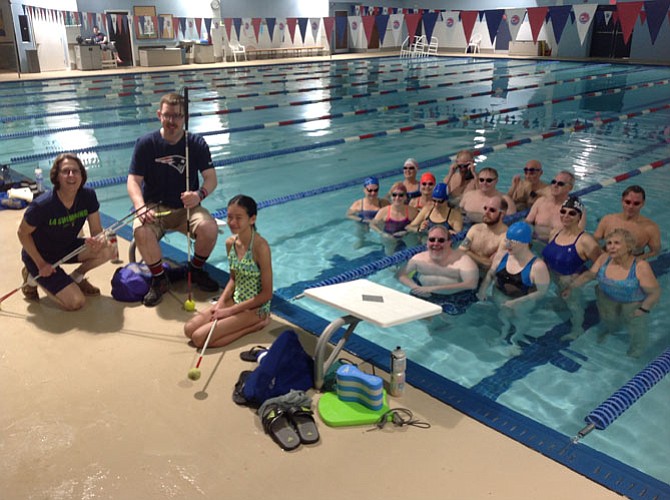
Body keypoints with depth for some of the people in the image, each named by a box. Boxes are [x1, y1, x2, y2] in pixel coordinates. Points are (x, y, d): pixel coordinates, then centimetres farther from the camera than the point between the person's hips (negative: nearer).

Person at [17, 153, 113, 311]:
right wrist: (41, 264, -16)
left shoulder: (88, 196, -17)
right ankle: (34, 277, 9)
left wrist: (99, 241, -36)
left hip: (67, 248, 5)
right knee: (76, 302, -16)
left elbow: (97, 231, -11)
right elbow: (23, 233, -14)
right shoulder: (41, 205, -29)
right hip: (40, 256, -5)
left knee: (108, 249, -20)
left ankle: (77, 277, 8)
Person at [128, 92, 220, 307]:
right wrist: (141, 207, -28)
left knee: (209, 228, -29)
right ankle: (159, 279, -7)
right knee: (142, 232, -33)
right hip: (155, 208, -1)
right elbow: (134, 180, -9)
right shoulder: (146, 143, -5)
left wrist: (199, 194, -30)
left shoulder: (197, 144, -2)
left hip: (186, 208, 1)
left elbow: (211, 178, -6)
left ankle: (196, 270, 3)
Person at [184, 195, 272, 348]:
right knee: (189, 329, -1)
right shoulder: (230, 242, -1)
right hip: (235, 300, 8)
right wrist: (220, 303, -4)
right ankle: (247, 323, 3)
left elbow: (267, 294, -19)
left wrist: (229, 311, -15)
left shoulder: (260, 247, -23)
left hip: (256, 307, -8)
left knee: (200, 338, -15)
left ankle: (254, 325, -4)